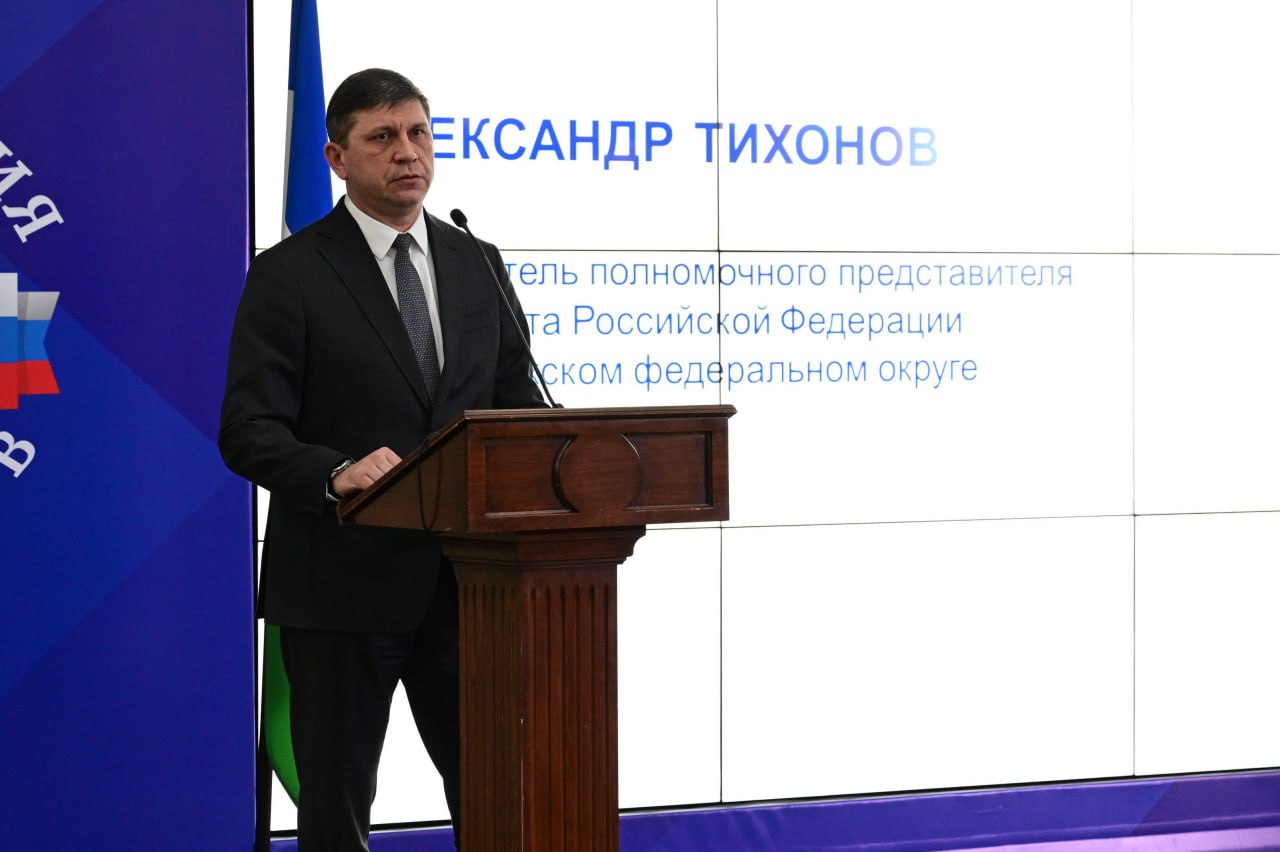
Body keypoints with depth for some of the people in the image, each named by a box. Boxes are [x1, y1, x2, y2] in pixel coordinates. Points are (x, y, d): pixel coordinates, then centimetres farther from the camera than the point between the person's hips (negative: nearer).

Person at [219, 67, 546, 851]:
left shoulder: (476, 264, 10)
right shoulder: (290, 274, -5)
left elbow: (517, 400, 13)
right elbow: (248, 433, -10)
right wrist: (336, 475, -29)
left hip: (463, 580, 4)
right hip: (343, 584, -4)